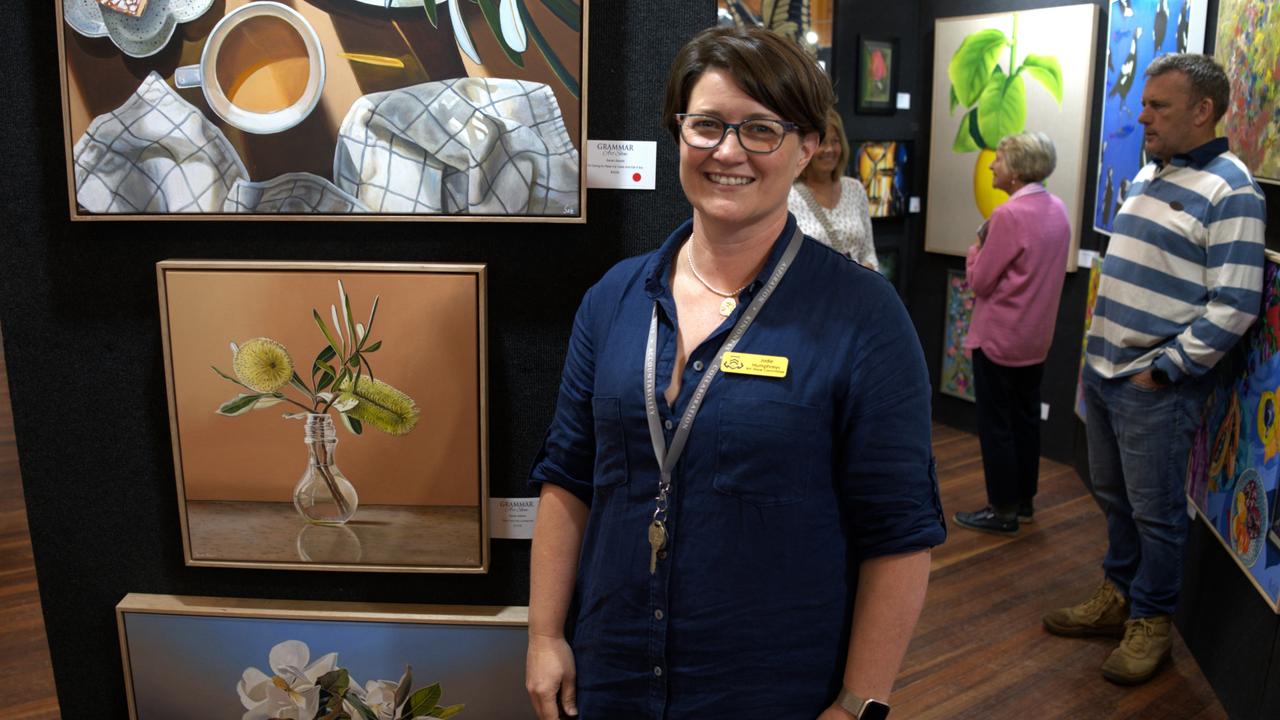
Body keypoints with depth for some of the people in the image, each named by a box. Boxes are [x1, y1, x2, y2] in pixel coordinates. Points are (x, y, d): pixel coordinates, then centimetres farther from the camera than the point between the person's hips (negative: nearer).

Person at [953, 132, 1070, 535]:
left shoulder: (1010, 214, -20)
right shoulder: (1057, 210, 5)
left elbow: (980, 282, -16)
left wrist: (975, 249, 1)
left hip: (999, 338, -8)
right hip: (1037, 337, 8)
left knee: (996, 425, 2)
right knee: (1026, 419, 17)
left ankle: (1002, 510, 11)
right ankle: (1024, 499, 29)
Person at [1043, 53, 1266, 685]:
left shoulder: (1229, 190, -14)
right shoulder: (1148, 175, 12)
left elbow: (1234, 305, -18)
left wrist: (1163, 369, -16)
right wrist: (1099, 352, 14)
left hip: (1156, 386, -8)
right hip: (1103, 371, 8)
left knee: (1155, 510, 6)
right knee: (1113, 496, 19)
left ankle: (1150, 621, 23)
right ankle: (1117, 596, 35)